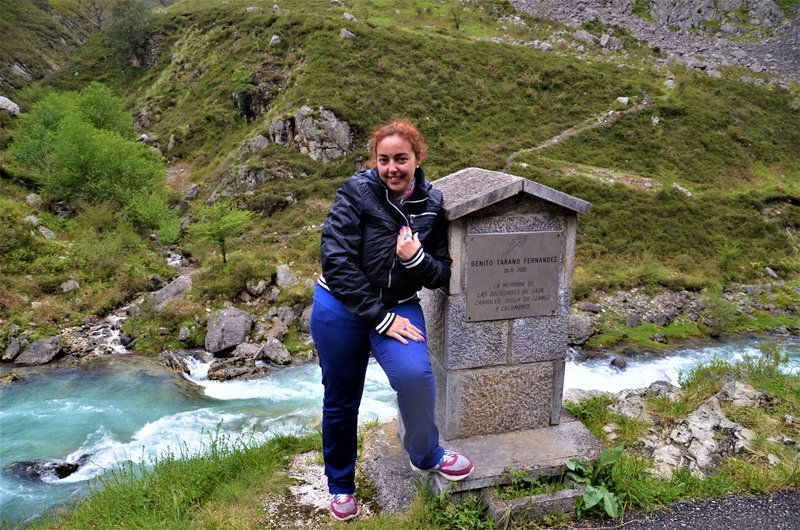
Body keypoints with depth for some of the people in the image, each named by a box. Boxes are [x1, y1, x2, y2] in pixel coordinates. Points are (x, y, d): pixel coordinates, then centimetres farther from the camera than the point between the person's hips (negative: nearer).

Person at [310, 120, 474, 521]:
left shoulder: (432, 204, -5)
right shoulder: (357, 192, -15)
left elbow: (440, 276, -1)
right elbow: (337, 261, -20)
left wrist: (417, 259, -23)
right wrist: (380, 318, -20)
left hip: (399, 306, 2)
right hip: (341, 308, -1)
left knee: (415, 374, -25)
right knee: (341, 401, 10)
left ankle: (425, 455, 7)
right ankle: (340, 485, 37)